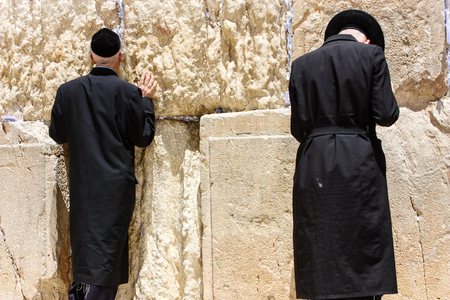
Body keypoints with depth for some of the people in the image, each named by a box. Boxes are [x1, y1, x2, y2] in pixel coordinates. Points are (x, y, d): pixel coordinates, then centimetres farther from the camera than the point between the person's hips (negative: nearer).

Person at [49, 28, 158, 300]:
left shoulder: (68, 90, 0)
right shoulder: (127, 92, -11)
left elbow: (58, 134, 9)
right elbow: (143, 137, -4)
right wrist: (146, 99, 4)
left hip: (81, 185, 4)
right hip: (116, 185, -4)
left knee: (84, 249, 16)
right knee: (107, 250, 0)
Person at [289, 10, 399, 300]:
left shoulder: (302, 64, 9)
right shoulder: (372, 55, 1)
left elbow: (298, 127, 5)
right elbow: (385, 115, -5)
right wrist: (390, 95, 15)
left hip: (313, 166, 3)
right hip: (360, 164, -2)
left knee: (322, 260, 6)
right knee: (364, 253, 4)